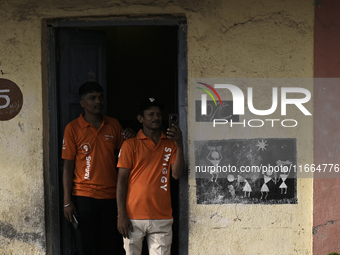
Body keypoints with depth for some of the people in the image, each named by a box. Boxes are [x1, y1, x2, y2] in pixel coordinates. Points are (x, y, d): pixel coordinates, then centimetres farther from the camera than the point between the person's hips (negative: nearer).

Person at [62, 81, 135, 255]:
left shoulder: (114, 125, 8)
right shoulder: (73, 128, -1)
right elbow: (68, 166, -2)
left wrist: (130, 139, -7)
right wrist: (67, 201, -6)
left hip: (110, 196, 3)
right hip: (84, 197, -3)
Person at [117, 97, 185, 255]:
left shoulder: (170, 143, 12)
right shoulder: (130, 144, 4)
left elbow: (177, 174, 2)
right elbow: (122, 180, 1)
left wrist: (179, 145, -9)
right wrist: (121, 215, -7)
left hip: (162, 218, 2)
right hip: (134, 217, -2)